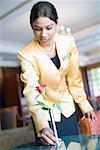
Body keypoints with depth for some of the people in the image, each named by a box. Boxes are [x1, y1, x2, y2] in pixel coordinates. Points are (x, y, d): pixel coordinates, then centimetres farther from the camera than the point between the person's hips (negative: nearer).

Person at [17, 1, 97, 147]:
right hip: (44, 113, -3)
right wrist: (42, 125, -42)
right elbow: (31, 91, -29)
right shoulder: (26, 54, -21)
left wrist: (85, 105, -1)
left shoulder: (68, 42, -11)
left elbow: (74, 78, -2)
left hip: (68, 109, 3)